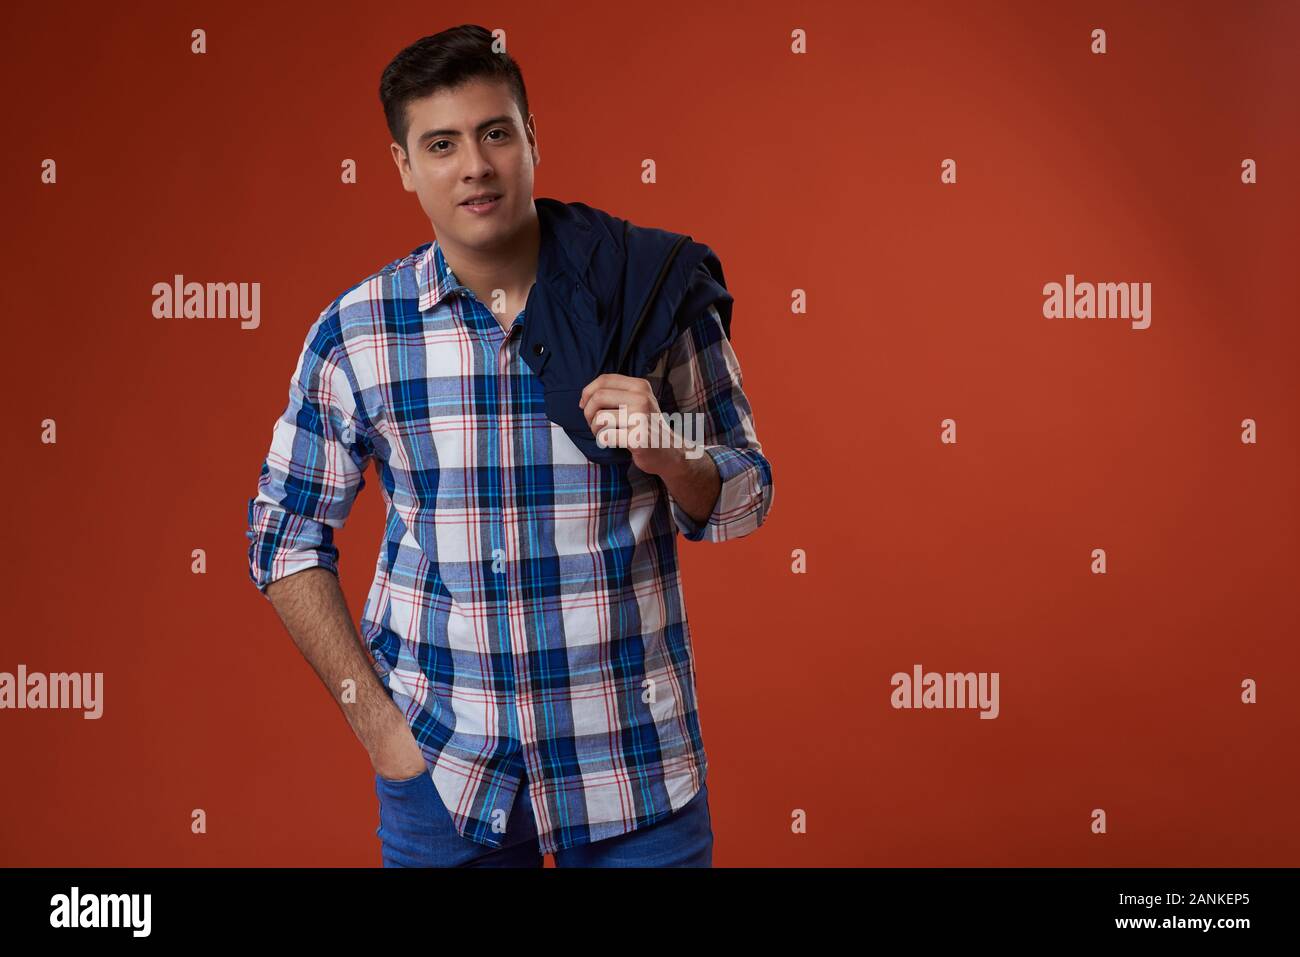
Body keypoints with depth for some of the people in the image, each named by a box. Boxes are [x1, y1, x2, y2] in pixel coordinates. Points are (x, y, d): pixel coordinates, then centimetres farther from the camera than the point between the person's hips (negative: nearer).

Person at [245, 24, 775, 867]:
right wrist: (376, 723, -2)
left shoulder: (656, 298, -7)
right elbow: (287, 537, 4)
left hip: (635, 762, 0)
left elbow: (745, 499, 1)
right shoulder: (353, 333, -5)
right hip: (440, 767, 1)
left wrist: (669, 457, -20)